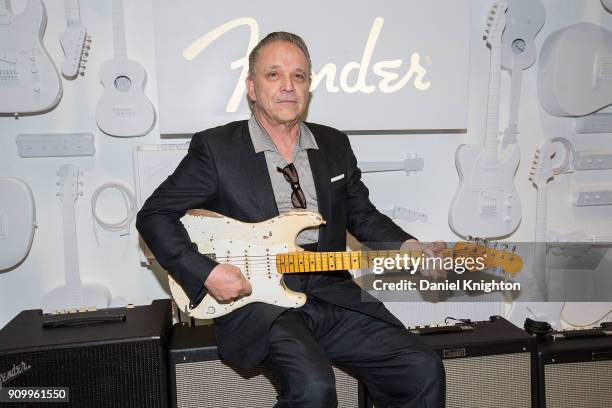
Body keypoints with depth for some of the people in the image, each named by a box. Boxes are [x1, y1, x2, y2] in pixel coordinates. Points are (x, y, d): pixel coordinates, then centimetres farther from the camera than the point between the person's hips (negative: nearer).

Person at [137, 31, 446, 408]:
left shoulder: (335, 145, 11)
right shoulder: (216, 147, -3)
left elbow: (363, 217, 18)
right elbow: (154, 215, 0)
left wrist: (413, 250, 0)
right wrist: (207, 273, -13)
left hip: (331, 294, 5)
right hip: (255, 300, -4)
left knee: (425, 373, -7)